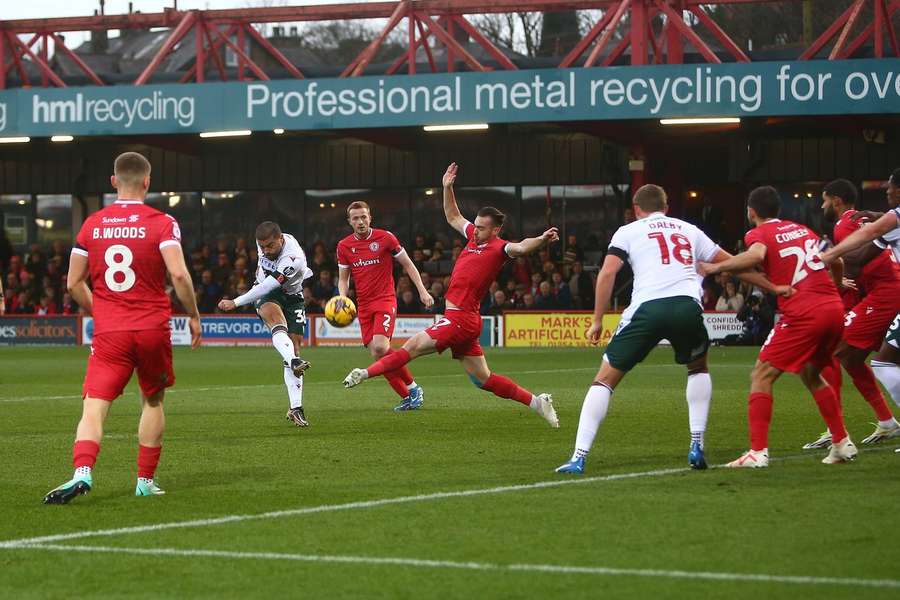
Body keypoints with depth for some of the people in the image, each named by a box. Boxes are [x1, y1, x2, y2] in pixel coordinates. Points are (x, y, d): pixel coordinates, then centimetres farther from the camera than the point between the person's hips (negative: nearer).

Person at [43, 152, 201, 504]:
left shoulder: (92, 224, 5)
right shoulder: (161, 223, -4)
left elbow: (74, 283, 7)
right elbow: (178, 274, -15)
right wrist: (193, 315, -2)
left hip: (108, 331, 1)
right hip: (153, 329, -1)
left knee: (94, 407, -6)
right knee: (153, 401, 20)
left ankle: (82, 472, -30)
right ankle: (146, 480, 20)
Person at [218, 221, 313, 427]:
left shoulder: (293, 259, -32)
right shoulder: (263, 243, -12)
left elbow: (268, 287, -34)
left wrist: (236, 302, -32)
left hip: (291, 296, -2)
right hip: (265, 296, 2)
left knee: (294, 345, -9)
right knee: (274, 314, -34)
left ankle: (295, 408, -6)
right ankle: (293, 362, -60)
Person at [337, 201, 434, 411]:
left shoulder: (385, 237, -4)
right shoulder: (344, 246, 6)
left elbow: (407, 265, 4)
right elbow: (343, 278, 15)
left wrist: (422, 291, -4)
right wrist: (342, 297, -5)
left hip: (385, 300, -5)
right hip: (363, 305, 5)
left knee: (380, 347, -24)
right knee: (376, 355, -2)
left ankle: (413, 387, -7)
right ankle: (406, 397, 8)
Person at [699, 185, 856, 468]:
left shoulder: (759, 233, 2)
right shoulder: (803, 230, 21)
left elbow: (755, 255, -22)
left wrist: (716, 268, -15)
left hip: (803, 314, -7)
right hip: (834, 307, 7)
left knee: (761, 377, -1)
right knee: (811, 375, 27)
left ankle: (758, 452, -13)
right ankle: (842, 443, 25)